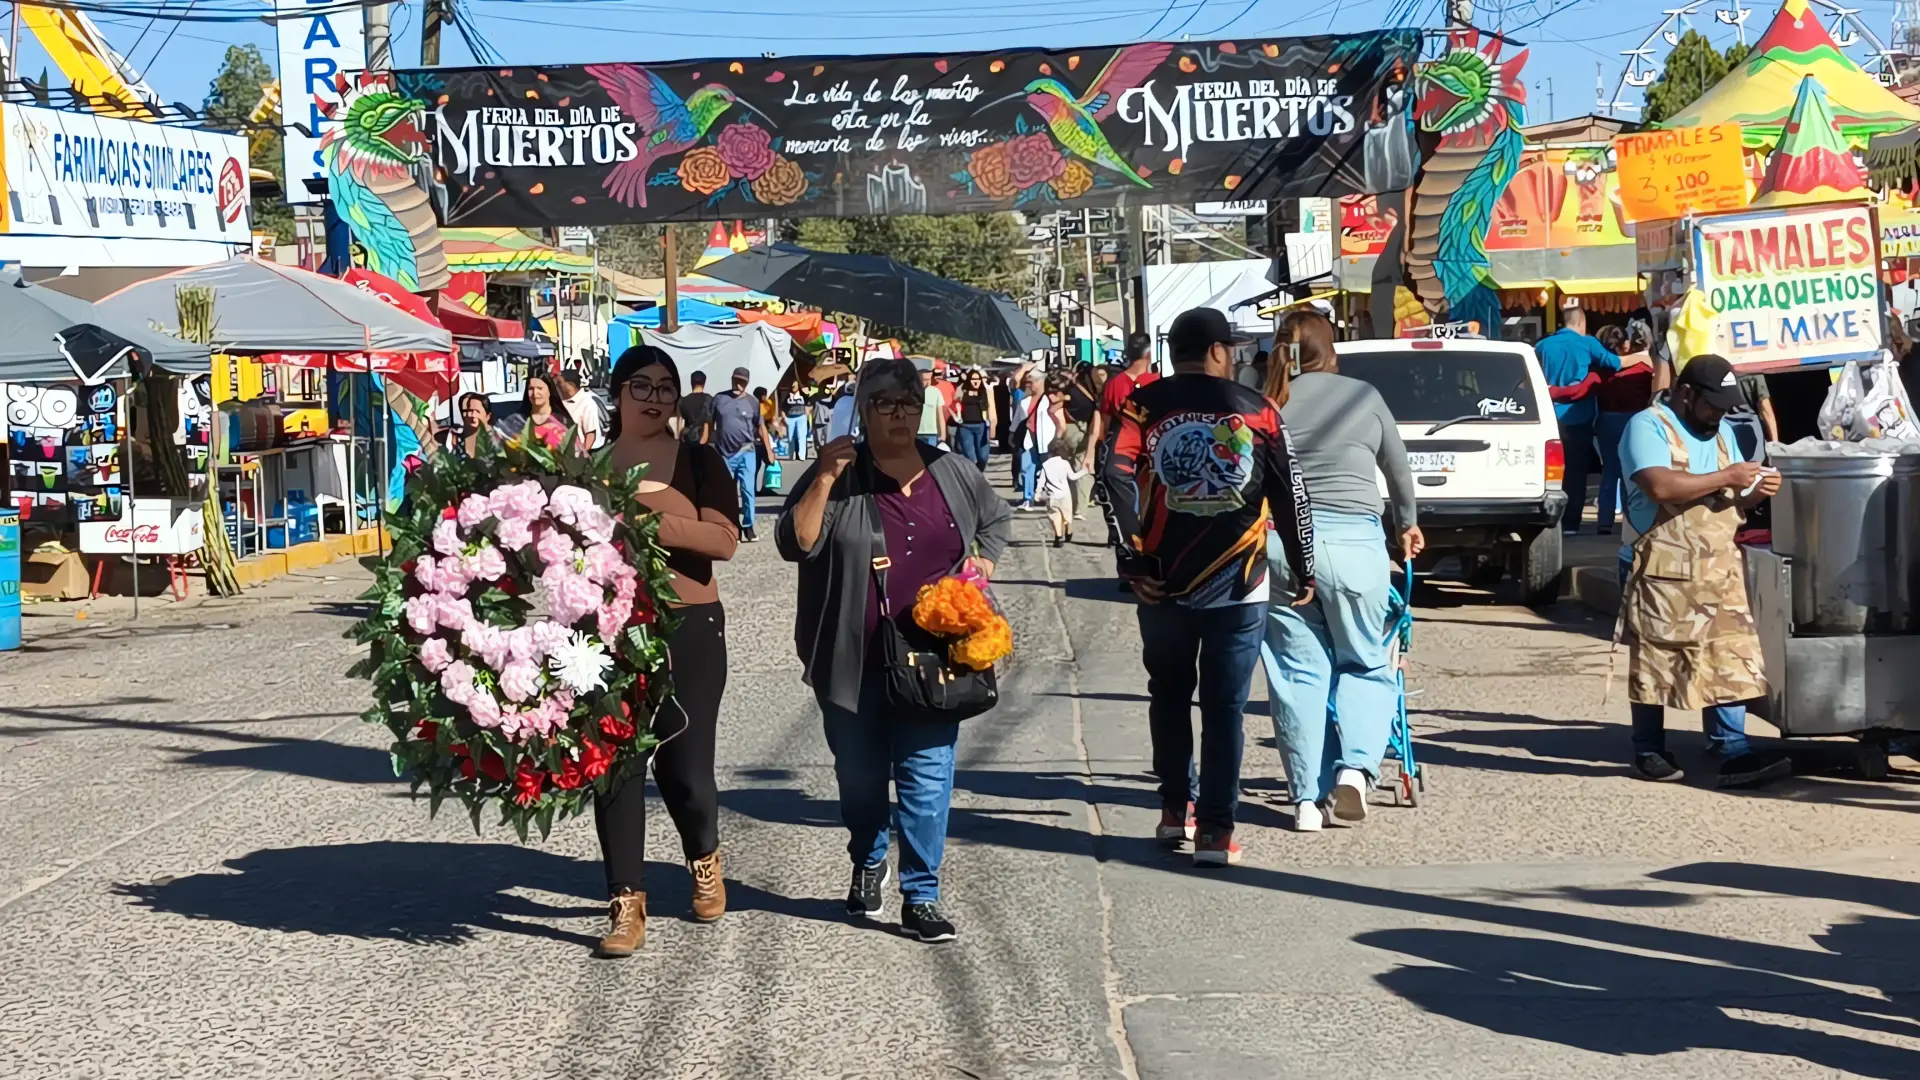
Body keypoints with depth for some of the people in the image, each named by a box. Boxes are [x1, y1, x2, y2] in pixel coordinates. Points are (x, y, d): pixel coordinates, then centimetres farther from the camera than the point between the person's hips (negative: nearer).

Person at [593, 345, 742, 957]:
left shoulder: (698, 462, 4)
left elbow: (724, 540, -10)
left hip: (689, 630, -1)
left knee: (683, 764, 1)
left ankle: (704, 858, 33)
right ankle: (628, 902, 9)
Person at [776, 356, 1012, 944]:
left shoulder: (953, 472, 5)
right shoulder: (837, 476, -3)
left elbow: (996, 519, 24)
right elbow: (796, 544, -14)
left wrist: (980, 562, 6)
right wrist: (825, 479, -20)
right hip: (854, 661, -1)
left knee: (928, 776, -4)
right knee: (859, 774, 13)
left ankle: (921, 898, 4)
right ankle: (868, 864, 40)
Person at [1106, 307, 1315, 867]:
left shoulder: (1146, 405, 0)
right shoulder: (1257, 410, 1)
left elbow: (1117, 471, -16)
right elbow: (1289, 495, 1)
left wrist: (1136, 544, -10)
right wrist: (1303, 570, 10)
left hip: (1164, 583, 1)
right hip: (1238, 587, -1)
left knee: (1170, 696, 20)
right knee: (1224, 706, 4)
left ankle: (1175, 810, 24)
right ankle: (1215, 831, 3)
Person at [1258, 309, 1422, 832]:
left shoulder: (1268, 406, 6)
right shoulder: (1363, 396, 6)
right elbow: (1398, 469, 19)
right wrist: (1406, 524, 35)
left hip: (1280, 543, 1)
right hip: (1353, 542, -1)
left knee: (1298, 672, 8)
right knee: (1365, 664, 14)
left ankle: (1307, 798, 9)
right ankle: (1354, 767, -6)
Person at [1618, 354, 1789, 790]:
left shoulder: (1722, 432, 20)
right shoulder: (1648, 426, -7)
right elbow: (1660, 487, -23)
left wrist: (1755, 493, 0)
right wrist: (1725, 478, -17)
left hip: (1719, 569, 7)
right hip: (1661, 569, -7)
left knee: (1730, 659, -2)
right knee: (1655, 661, 3)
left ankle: (1734, 753, -3)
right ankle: (1648, 752, 14)